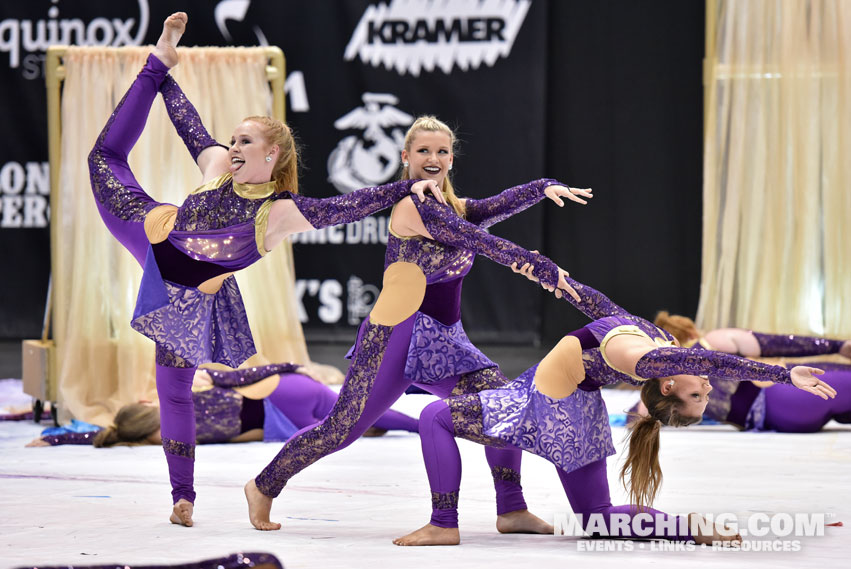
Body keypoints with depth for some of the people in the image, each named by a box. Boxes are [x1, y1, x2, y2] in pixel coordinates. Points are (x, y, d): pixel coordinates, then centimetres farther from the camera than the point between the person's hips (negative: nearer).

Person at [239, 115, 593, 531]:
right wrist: (545, 270, -19)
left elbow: (497, 207, -3)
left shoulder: (455, 208, 14)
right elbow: (482, 242, -20)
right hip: (398, 335, -8)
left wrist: (543, 188, -21)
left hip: (444, 340, 8)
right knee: (341, 429, -4)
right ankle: (263, 487, 16)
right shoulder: (413, 206, -14)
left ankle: (511, 510, -2)